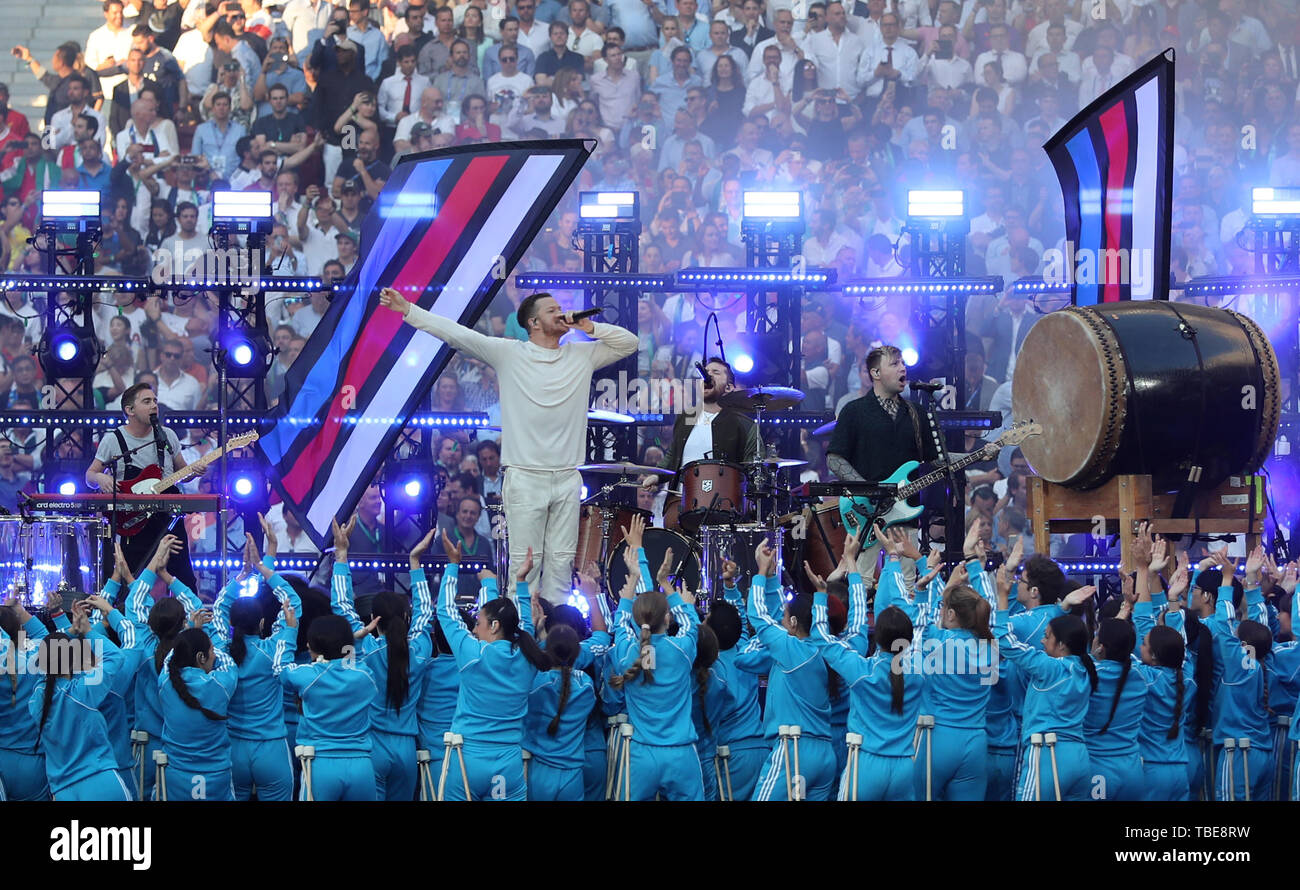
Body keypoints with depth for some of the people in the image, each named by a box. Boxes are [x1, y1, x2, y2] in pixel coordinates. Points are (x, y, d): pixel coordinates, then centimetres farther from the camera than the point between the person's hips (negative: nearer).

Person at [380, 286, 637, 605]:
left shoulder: (582, 355, 9)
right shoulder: (509, 353, 0)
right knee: (524, 562, -4)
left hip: (567, 480, 3)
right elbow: (457, 334, -3)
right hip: (525, 479, -3)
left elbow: (629, 342, 12)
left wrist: (589, 327, -2)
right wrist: (408, 310, -8)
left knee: (562, 560, 6)